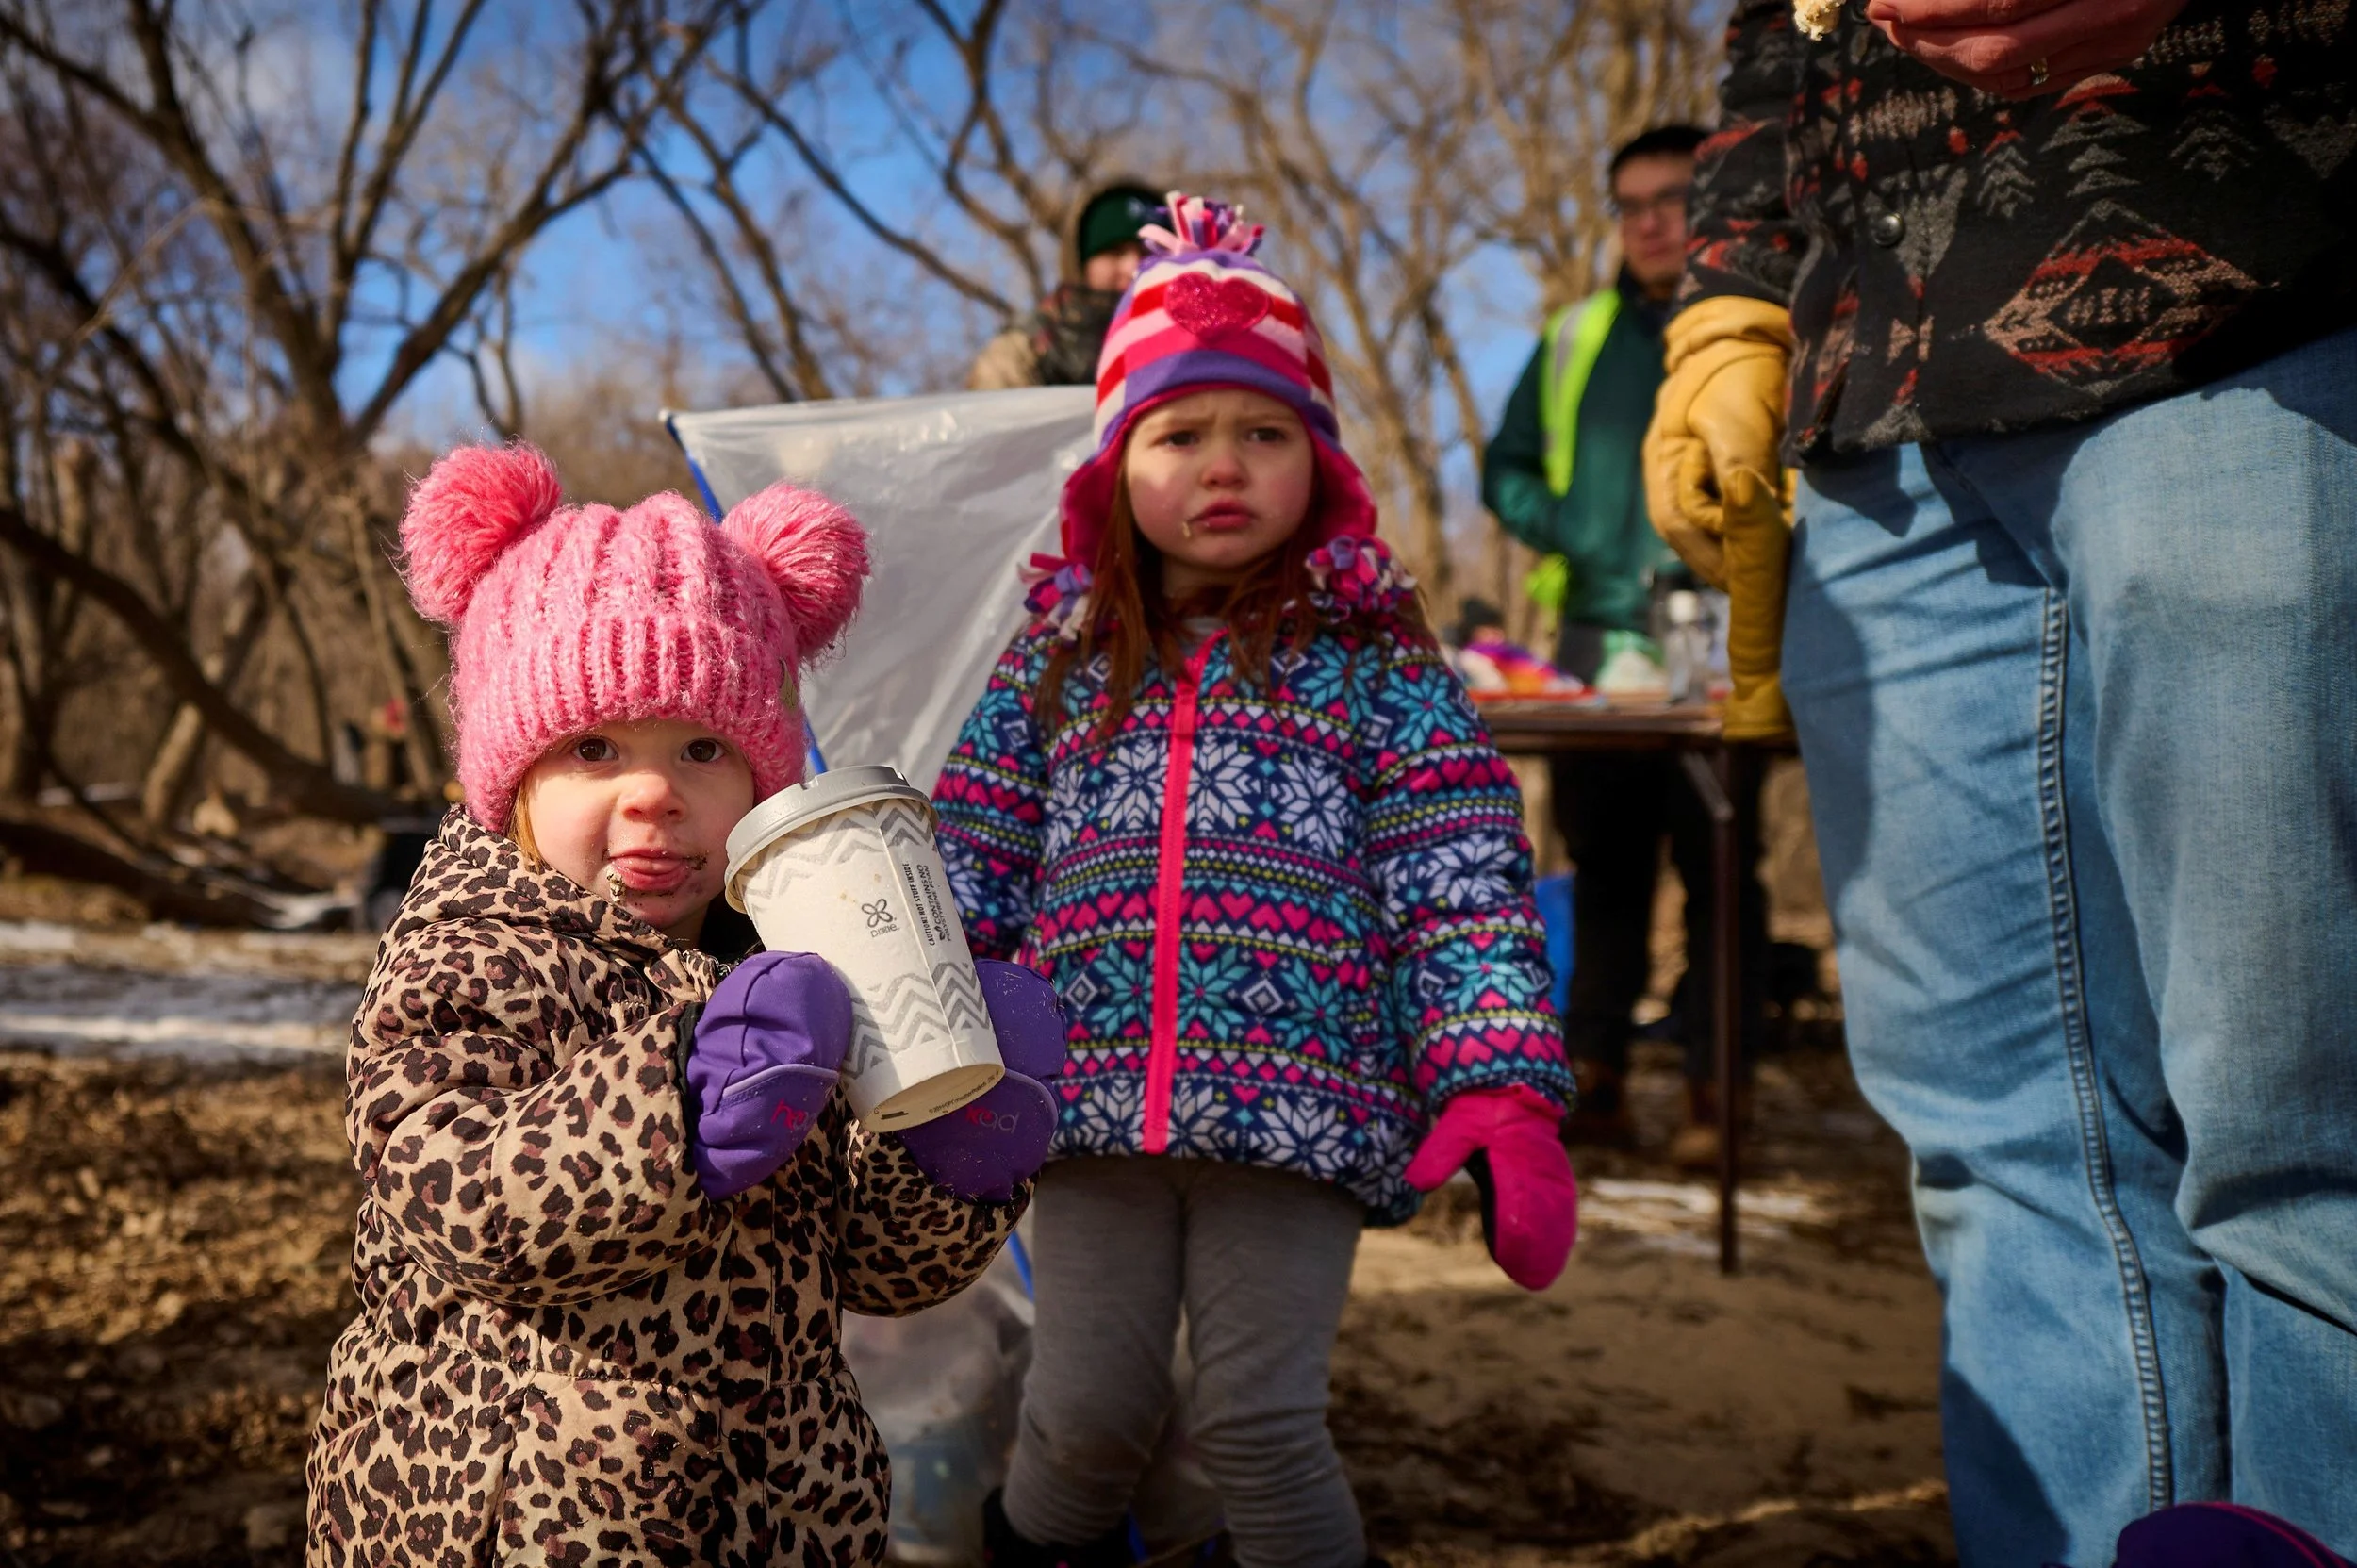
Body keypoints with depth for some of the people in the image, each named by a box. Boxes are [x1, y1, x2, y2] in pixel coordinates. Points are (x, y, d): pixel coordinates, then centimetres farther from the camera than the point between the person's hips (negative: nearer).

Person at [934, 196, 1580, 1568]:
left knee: (1261, 1421, 1)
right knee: (1085, 1413, 7)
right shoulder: (1062, 656, 12)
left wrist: (1503, 1093, -10)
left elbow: (1466, 890, -2)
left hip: (1302, 1098, -2)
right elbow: (970, 874, 12)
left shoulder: (1374, 657, 4)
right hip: (1098, 1098, 3)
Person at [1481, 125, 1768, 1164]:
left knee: (1718, 864, -3)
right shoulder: (1574, 338, 18)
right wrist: (1560, 527, 1)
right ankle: (1595, 1078, 13)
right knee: (1601, 860, 7)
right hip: (1593, 638, 4)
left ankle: (1712, 1091, 3)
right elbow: (1505, 466, 20)